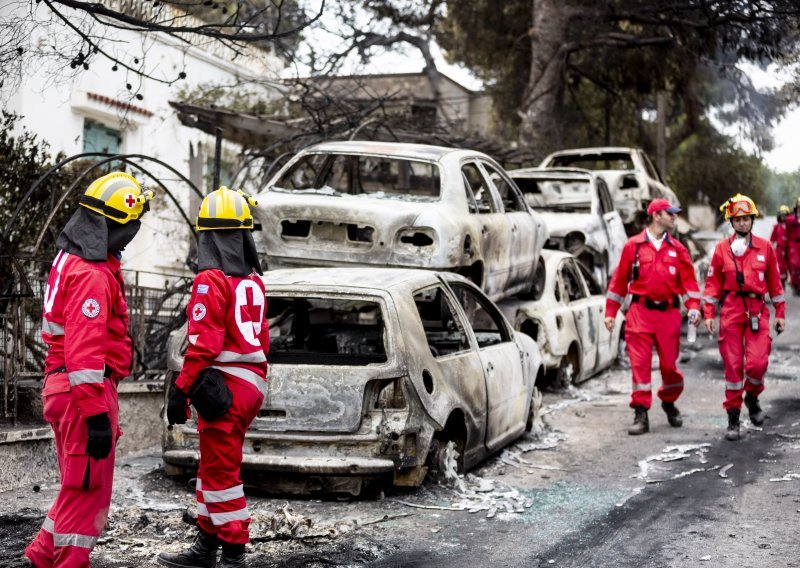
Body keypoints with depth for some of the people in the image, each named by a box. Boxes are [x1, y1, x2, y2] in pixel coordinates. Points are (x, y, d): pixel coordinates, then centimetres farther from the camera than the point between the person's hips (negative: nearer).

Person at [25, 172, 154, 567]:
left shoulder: (71, 258, 13)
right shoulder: (92, 275, -20)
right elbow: (83, 352, -25)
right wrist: (97, 414, -24)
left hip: (61, 387, 10)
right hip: (84, 391, -10)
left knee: (81, 486, 20)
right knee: (88, 490, 0)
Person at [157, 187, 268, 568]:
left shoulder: (211, 281, -14)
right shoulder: (253, 281, 9)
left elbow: (203, 344, -18)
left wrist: (181, 390, -13)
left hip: (224, 387, -8)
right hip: (251, 384, 8)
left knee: (221, 472, -2)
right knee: (214, 467, 17)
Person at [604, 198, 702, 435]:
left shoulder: (677, 248, 10)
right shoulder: (633, 245, 3)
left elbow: (687, 280, 7)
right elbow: (620, 280, 7)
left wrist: (693, 306, -8)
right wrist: (610, 312, 6)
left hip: (668, 312, 2)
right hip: (641, 311, -2)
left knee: (669, 362, 6)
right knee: (640, 363, -5)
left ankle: (669, 402, 31)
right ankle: (641, 414, -1)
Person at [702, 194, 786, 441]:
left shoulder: (764, 247, 6)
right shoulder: (722, 248, 4)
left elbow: (774, 280, 11)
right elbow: (713, 282, 6)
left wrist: (780, 313, 11)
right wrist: (708, 313, 0)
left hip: (757, 311, 0)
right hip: (731, 310, 0)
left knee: (757, 362, -11)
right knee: (733, 365, 1)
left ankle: (752, 398, 21)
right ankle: (733, 418, 10)